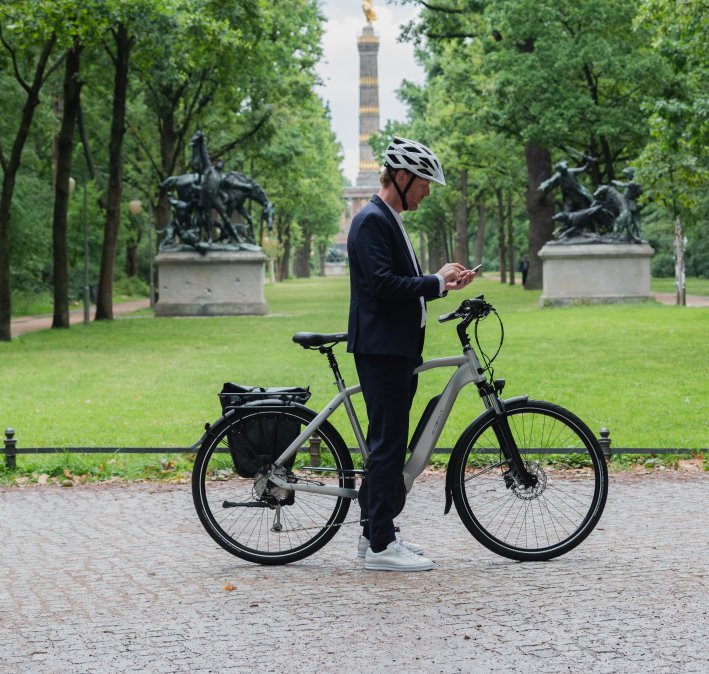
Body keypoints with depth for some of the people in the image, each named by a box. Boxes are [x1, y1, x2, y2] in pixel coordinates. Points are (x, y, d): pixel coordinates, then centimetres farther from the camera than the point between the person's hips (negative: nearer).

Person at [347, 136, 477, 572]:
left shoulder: (391, 221, 19)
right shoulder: (372, 221, -13)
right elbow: (382, 283, -23)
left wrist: (442, 283, 9)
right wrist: (436, 282, -16)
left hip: (399, 349, 11)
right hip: (381, 349, -10)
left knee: (388, 443, 13)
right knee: (389, 443, -8)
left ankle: (376, 532, 20)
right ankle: (381, 546, -5)